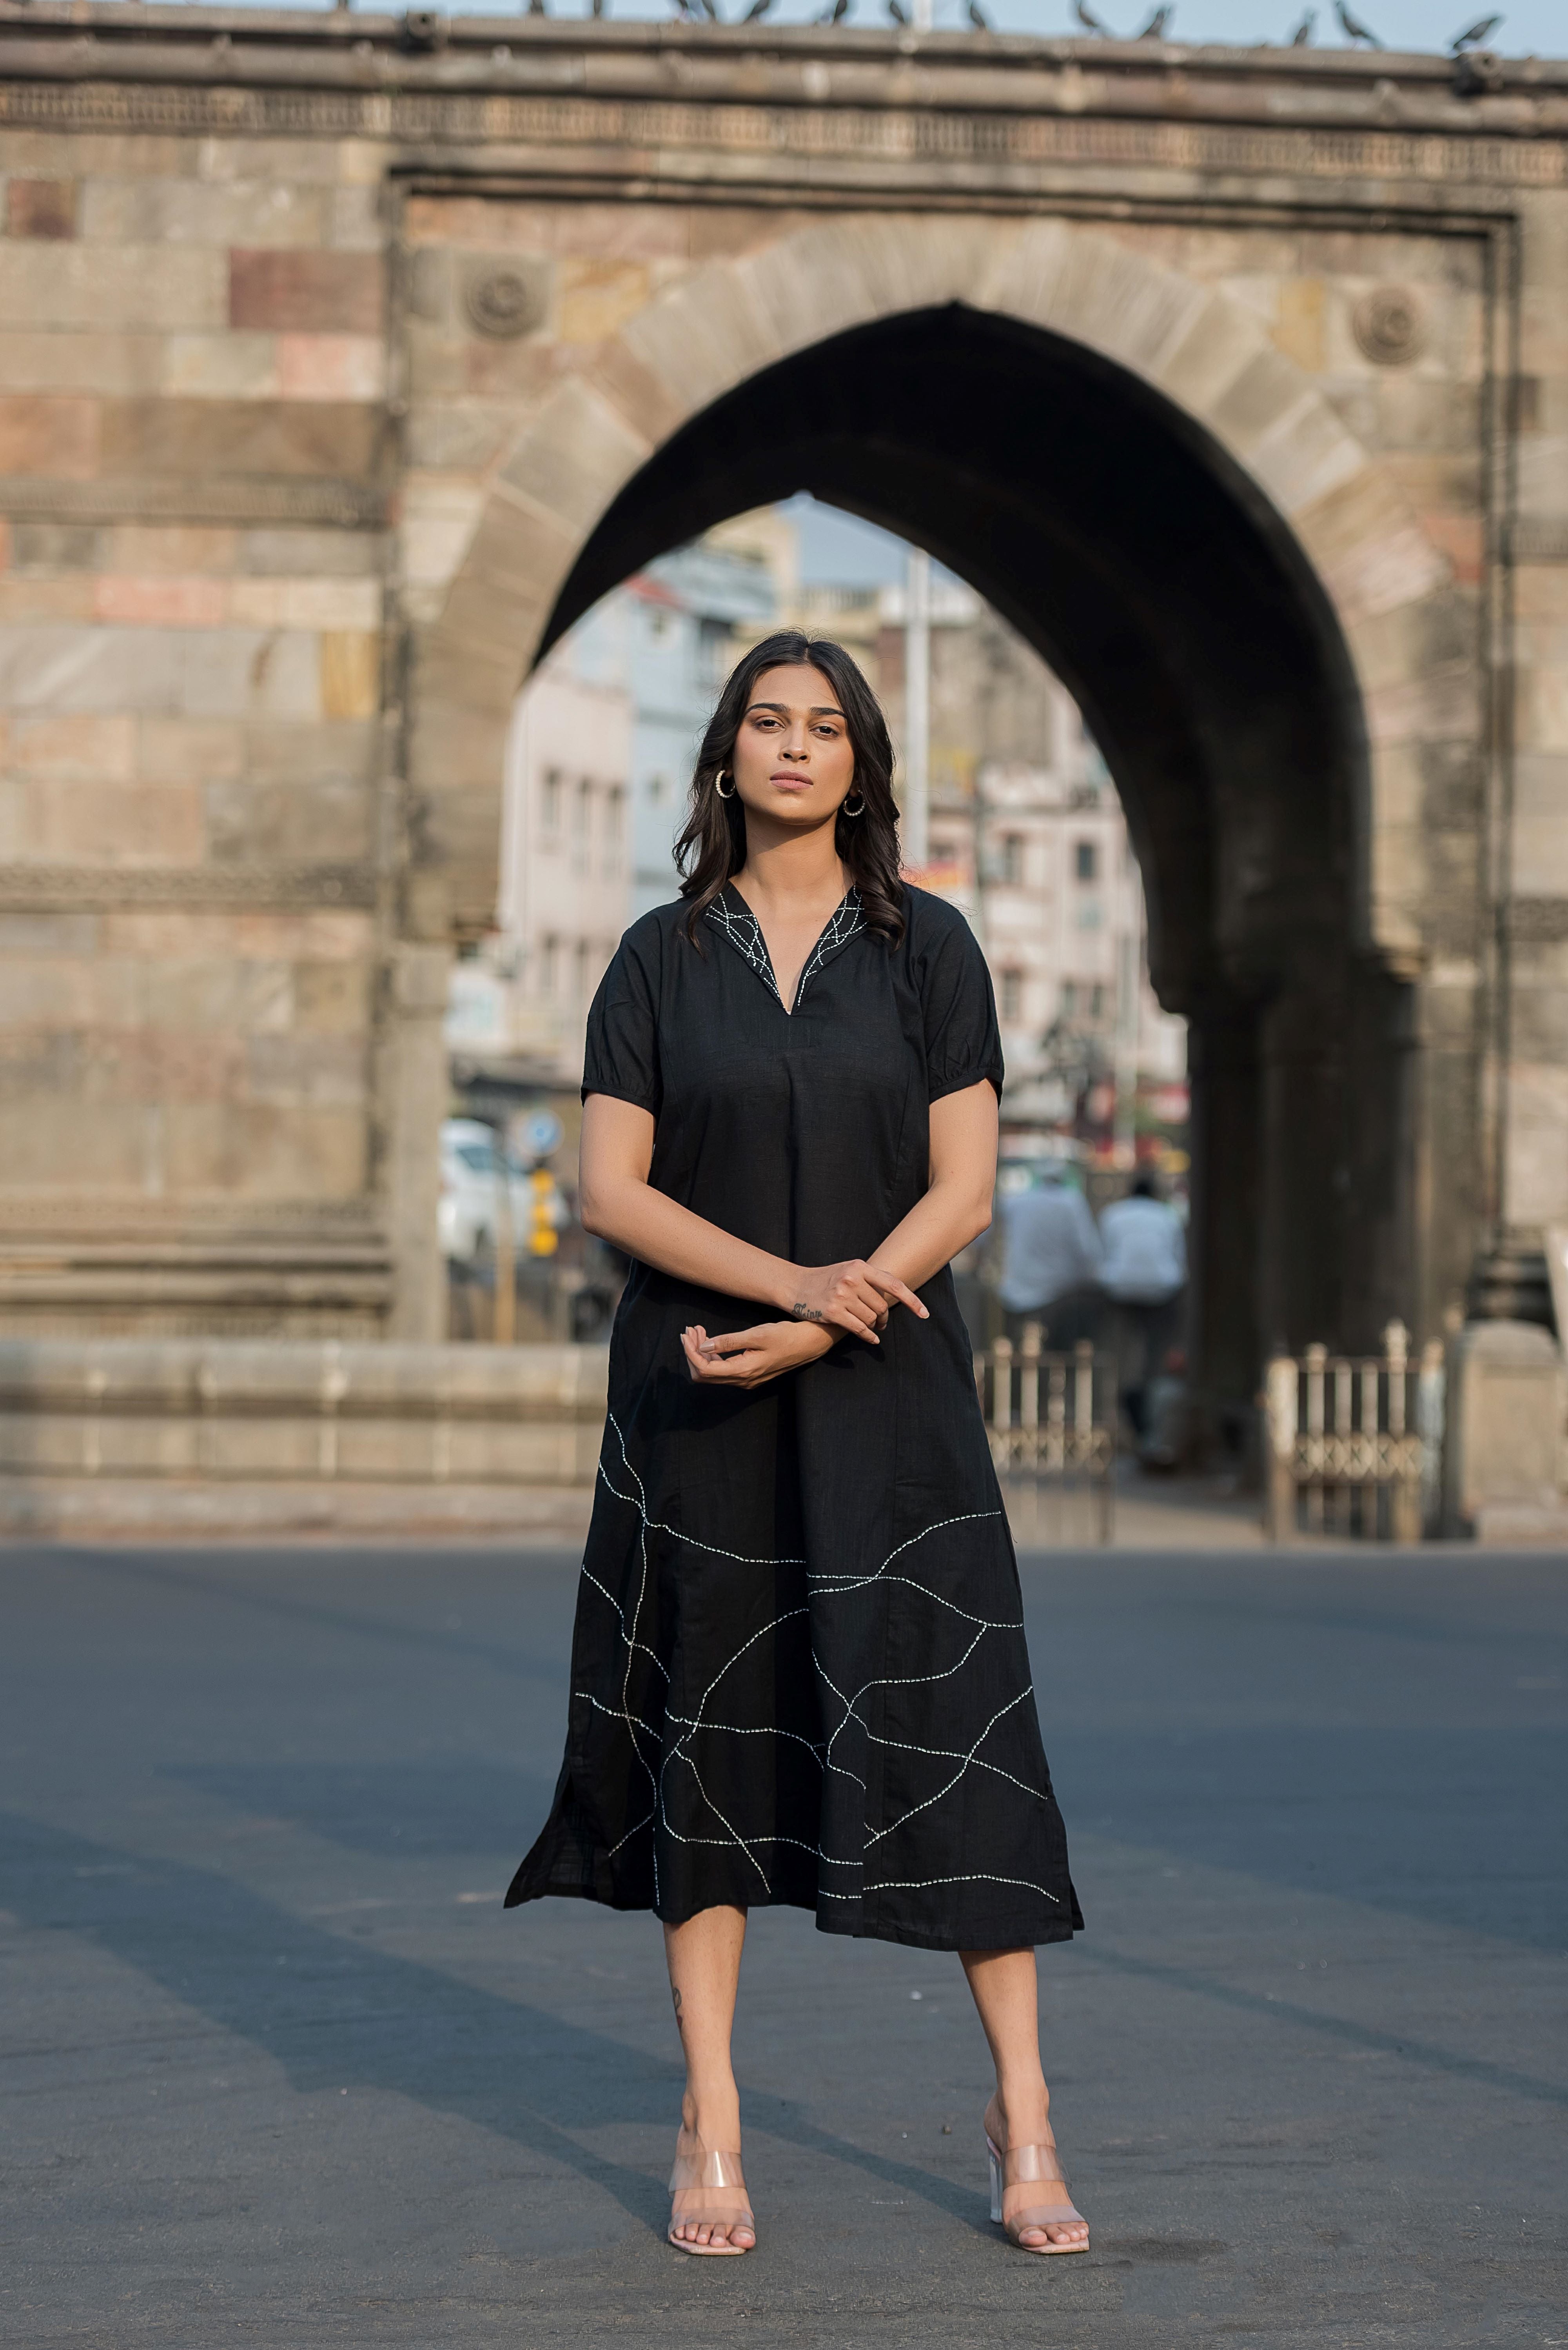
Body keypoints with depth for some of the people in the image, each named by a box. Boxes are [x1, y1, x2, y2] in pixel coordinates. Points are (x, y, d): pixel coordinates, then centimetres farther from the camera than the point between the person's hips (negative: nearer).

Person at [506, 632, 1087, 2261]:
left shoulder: (927, 947, 2)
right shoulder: (661, 957, 4)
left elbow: (965, 1189, -3)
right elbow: (610, 1190, -3)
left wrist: (809, 1338, -14)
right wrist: (792, 1280, -17)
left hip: (881, 1398, -1)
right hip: (697, 1398, 1)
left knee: (948, 1727, -6)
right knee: (713, 1732, 3)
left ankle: (1021, 2121, 2)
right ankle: (711, 2131, 11)